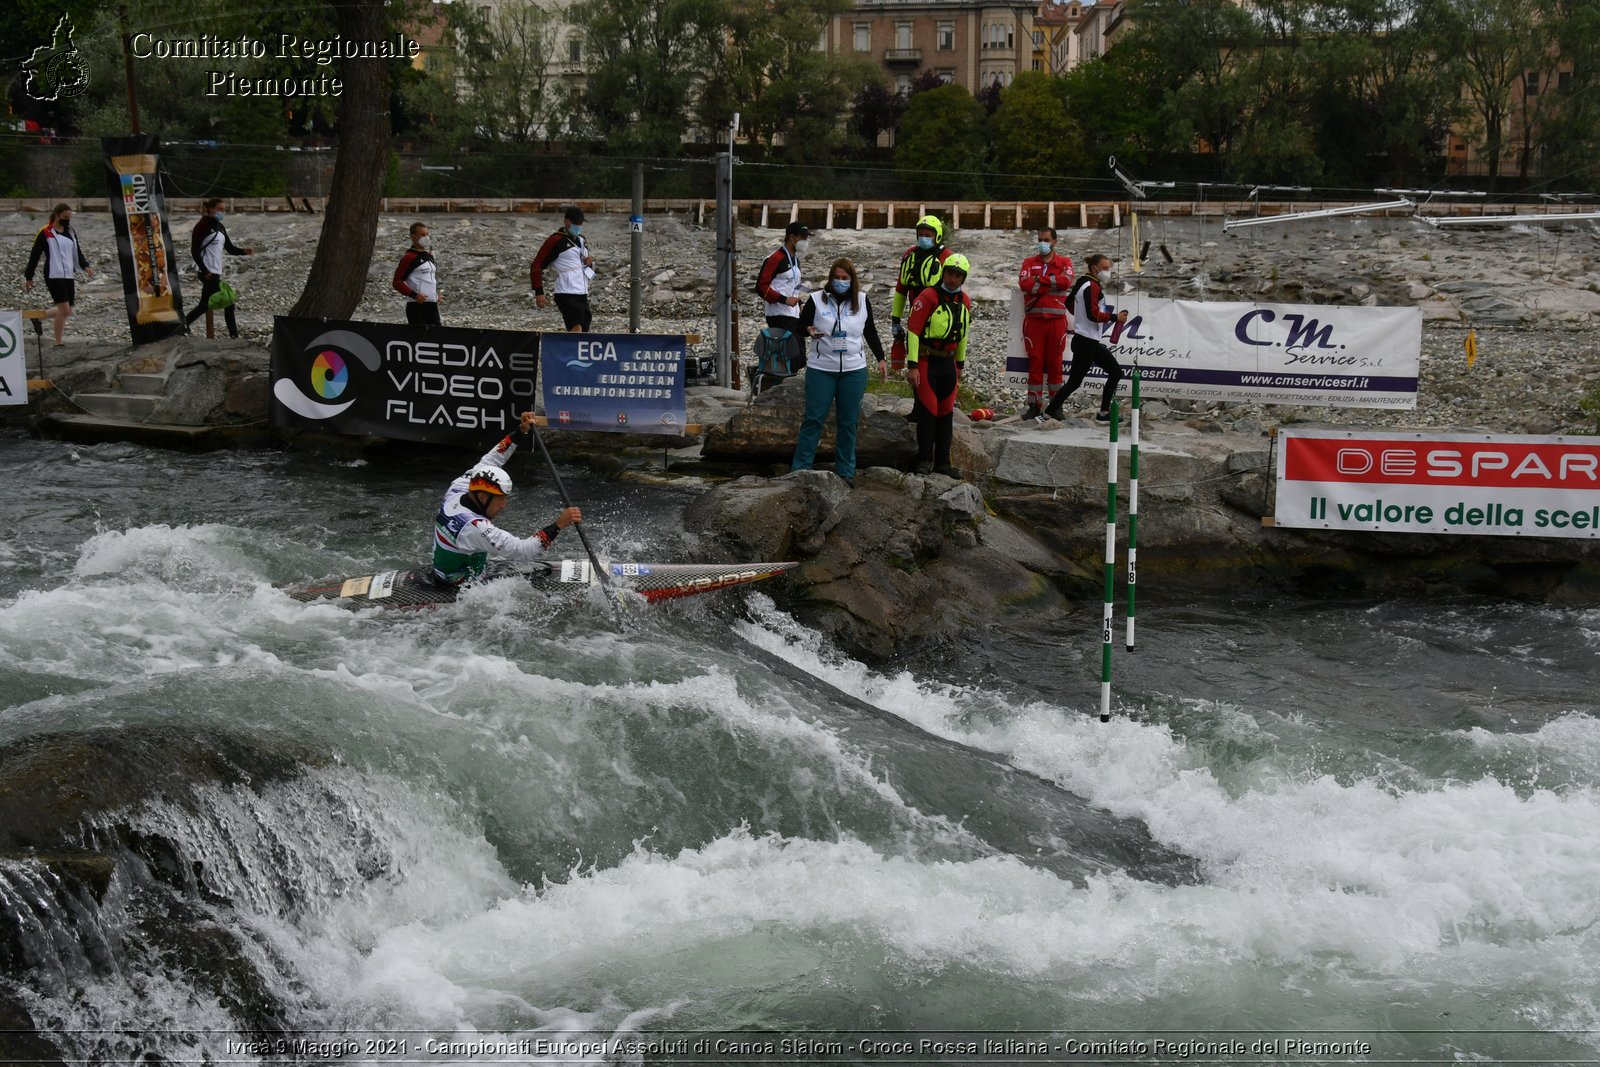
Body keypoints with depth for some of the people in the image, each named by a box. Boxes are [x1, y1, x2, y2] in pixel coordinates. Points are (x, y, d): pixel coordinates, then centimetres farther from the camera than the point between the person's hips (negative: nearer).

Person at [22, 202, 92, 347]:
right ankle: (58, 343, -8)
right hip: (54, 276, -7)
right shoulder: (45, 233, -5)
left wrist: (85, 266, 1)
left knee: (68, 311, 7)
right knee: (64, 309, -16)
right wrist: (29, 278, -1)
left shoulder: (71, 232, 15)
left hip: (69, 276, 7)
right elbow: (34, 255, -2)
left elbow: (77, 252, 20)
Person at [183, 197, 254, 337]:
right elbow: (194, 250, -14)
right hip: (208, 272, -9)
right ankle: (234, 336, -1)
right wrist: (205, 271, -19)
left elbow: (230, 248, 13)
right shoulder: (203, 226, -11)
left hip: (216, 271, 9)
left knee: (205, 304, 13)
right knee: (228, 303, -7)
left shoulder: (220, 227, 14)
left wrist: (244, 251, -6)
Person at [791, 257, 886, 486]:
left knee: (848, 422, 5)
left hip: (854, 371, 2)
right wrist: (809, 330, -18)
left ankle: (846, 471, 12)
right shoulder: (817, 299, -2)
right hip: (821, 370, -2)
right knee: (813, 419, -4)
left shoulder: (861, 300, 5)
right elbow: (800, 324, 4)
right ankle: (800, 468, 1)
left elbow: (870, 332, 16)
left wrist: (880, 358, 16)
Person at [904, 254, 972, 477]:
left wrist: (960, 363, 23)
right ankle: (925, 460, 5)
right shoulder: (928, 297, -14)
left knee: (946, 412, 9)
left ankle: (942, 461, 15)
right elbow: (913, 330, -16)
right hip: (925, 361, -7)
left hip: (948, 362, 7)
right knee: (927, 411, -5)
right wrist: (912, 366, -19)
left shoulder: (964, 301, 8)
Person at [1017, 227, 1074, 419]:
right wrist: (1052, 284, -9)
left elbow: (1066, 280, -11)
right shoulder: (1029, 262, 12)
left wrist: (1040, 279, -8)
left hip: (1056, 319, -1)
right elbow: (1023, 283, -6)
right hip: (1034, 319, 1)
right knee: (1035, 362, -1)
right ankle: (1034, 405, 3)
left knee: (1055, 362, 1)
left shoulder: (1064, 262, 9)